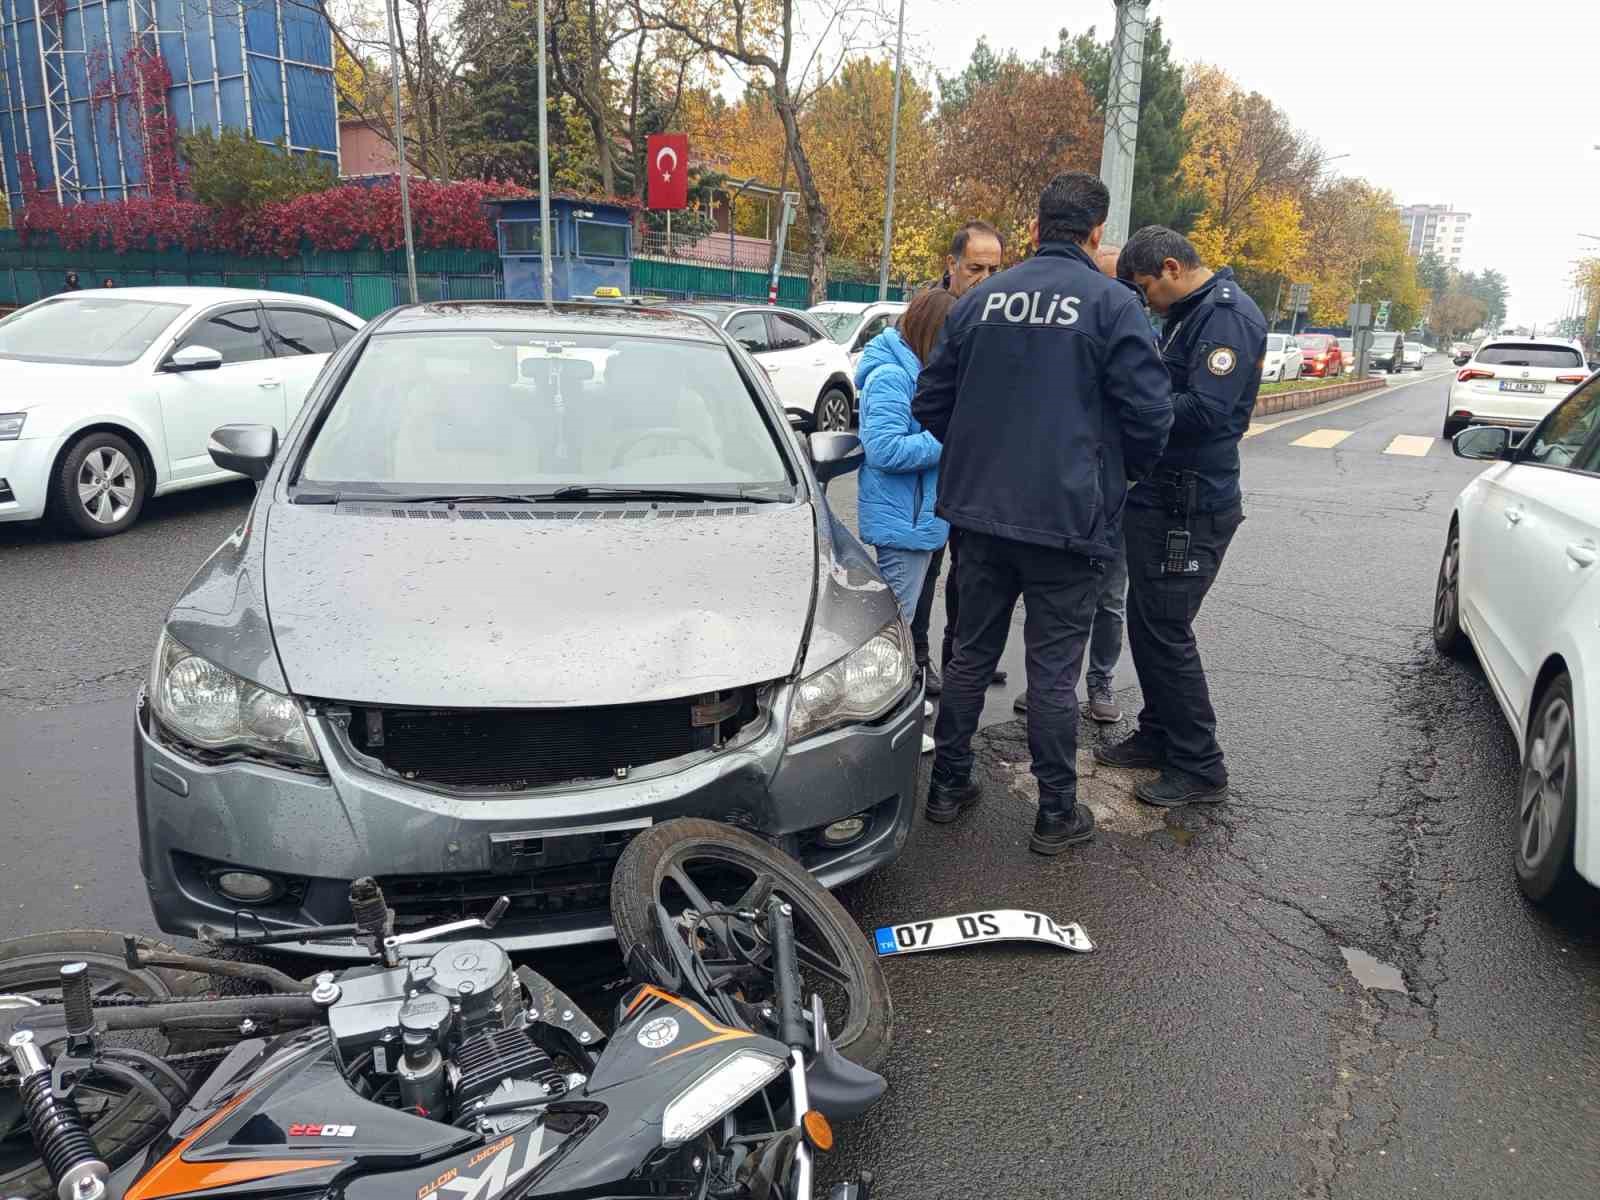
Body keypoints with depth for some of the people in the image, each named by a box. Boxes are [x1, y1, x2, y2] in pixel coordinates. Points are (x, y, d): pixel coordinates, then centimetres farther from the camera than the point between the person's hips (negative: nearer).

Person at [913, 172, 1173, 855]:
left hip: (978, 511, 4)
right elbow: (1149, 413, -10)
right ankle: (1057, 815, 17)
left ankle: (949, 786, 27)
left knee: (970, 655, 16)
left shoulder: (982, 299, 6)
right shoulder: (1112, 304, -8)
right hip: (1067, 517, -4)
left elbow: (930, 402, 9)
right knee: (1053, 671, 5)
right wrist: (1125, 473, 10)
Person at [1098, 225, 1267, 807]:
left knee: (1165, 633, -5)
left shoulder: (1228, 317, -15)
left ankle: (1200, 767, 7)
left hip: (1191, 506, -10)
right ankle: (1158, 735, 31)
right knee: (1147, 624, 16)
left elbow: (1204, 411, -25)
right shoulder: (1186, 314, 16)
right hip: (1161, 498, 10)